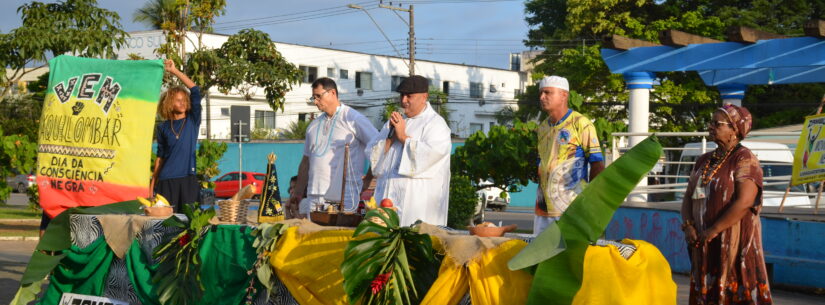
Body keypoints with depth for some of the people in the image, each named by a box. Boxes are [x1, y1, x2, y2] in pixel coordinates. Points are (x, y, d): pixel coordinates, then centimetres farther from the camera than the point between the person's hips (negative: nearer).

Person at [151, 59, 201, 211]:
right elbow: (160, 156, 13)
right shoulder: (163, 128, 10)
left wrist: (174, 71, -5)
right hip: (166, 180, 1)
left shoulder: (192, 121, 5)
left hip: (188, 177, -1)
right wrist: (153, 182, 10)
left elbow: (195, 90, -4)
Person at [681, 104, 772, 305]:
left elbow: (744, 202, -19)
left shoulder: (744, 159, -8)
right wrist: (688, 225, -3)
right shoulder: (704, 160, 15)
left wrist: (713, 230, -17)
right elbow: (688, 197, 15)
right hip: (703, 243, 7)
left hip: (735, 241, -7)